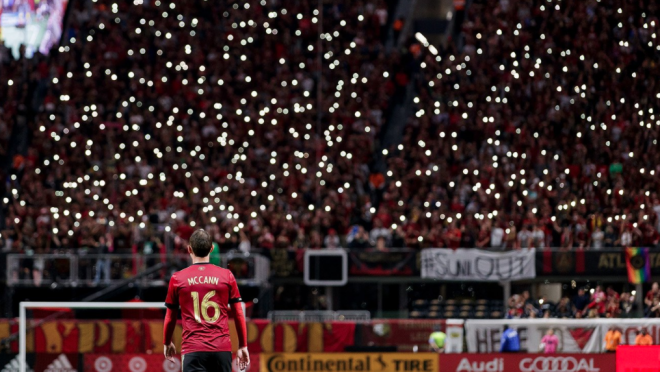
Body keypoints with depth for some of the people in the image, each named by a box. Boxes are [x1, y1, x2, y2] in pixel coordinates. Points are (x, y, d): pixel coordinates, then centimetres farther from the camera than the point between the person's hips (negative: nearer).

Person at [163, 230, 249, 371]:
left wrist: (167, 343, 30)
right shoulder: (227, 276, 4)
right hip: (222, 349, 2)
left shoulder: (177, 279, 3)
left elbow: (170, 317, 13)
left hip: (192, 350, -2)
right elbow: (239, 315, 8)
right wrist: (243, 346, 18)